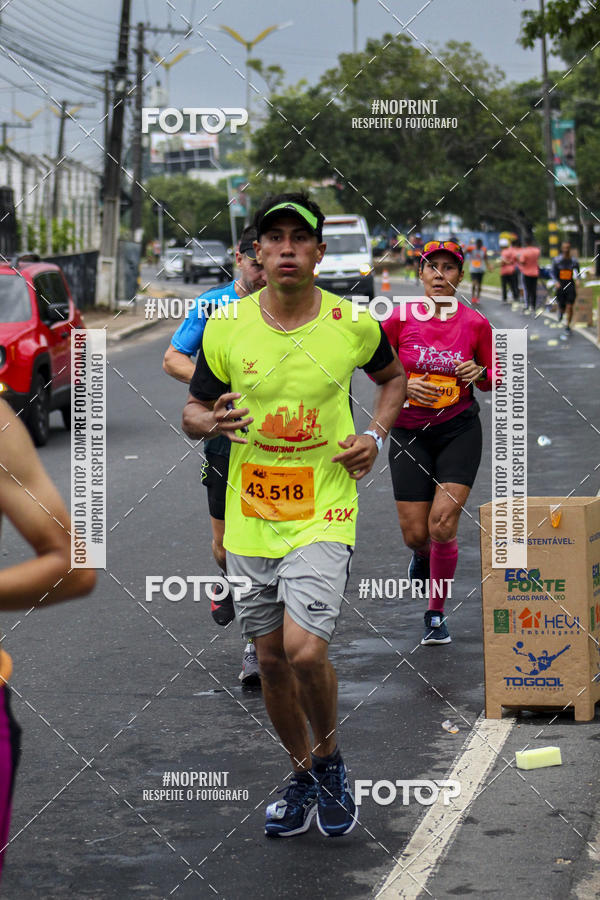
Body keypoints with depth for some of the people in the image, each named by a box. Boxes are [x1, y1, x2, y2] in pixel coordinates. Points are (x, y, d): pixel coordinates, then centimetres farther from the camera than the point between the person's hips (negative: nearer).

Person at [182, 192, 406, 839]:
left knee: (305, 650, -18)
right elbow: (193, 409, 8)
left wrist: (375, 435, 0)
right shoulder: (226, 329, -3)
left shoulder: (353, 324, -5)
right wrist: (211, 422, -16)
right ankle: (304, 777, 33)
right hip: (249, 518, 3)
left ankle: (329, 755, 11)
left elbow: (393, 376, 17)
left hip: (323, 513, -3)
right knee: (271, 658, 11)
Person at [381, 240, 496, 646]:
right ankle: (423, 555, 41)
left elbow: (494, 381, 9)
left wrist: (479, 373, -13)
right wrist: (402, 385, -11)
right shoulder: (401, 318, -5)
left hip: (459, 430, -1)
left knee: (442, 525, -14)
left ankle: (437, 614, 5)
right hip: (410, 432, 1)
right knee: (415, 534, 0)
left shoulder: (476, 323, -2)